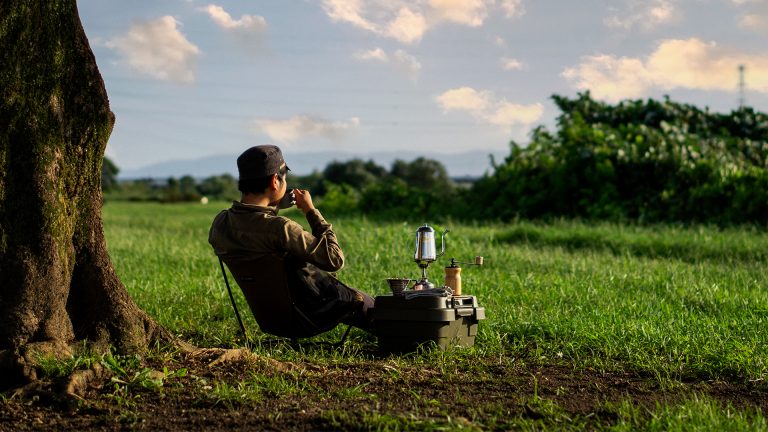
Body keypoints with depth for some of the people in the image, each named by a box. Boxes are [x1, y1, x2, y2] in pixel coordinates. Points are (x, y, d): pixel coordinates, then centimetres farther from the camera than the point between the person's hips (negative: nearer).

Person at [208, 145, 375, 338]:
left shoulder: (219, 224, -10)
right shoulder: (279, 228, -33)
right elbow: (335, 259, -27)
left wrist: (272, 207, 5)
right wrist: (311, 211, -19)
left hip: (268, 321, 7)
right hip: (304, 319, -7)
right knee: (358, 300, 23)